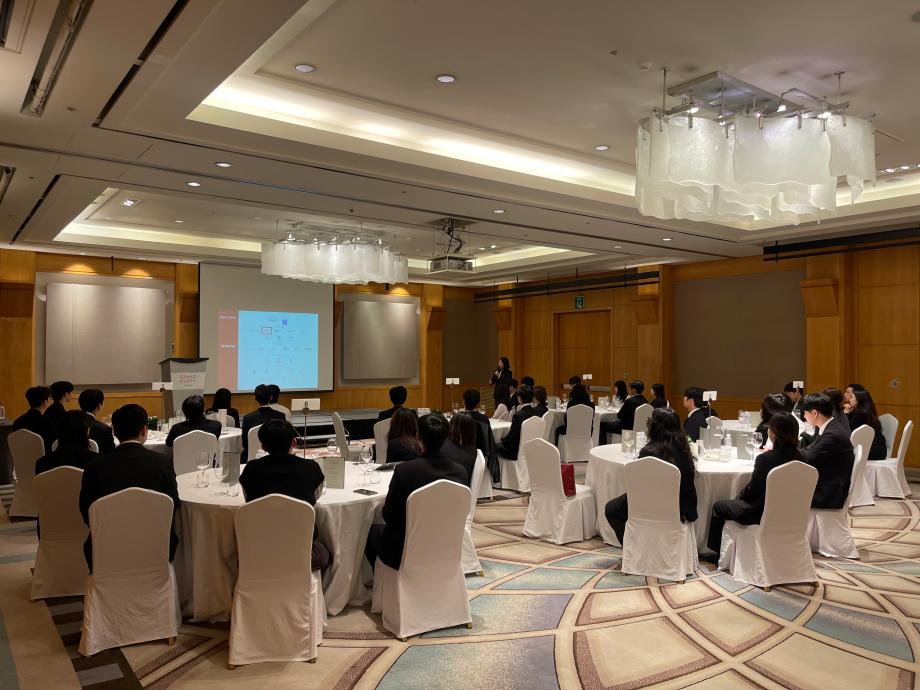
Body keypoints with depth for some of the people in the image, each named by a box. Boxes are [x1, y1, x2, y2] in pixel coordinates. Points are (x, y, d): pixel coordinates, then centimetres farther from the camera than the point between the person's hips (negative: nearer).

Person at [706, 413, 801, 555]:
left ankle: (716, 553, 28)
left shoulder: (765, 459, -27)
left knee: (718, 506, 15)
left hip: (761, 513, -7)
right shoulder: (798, 457, -8)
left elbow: (752, 491, -16)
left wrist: (741, 495, 4)